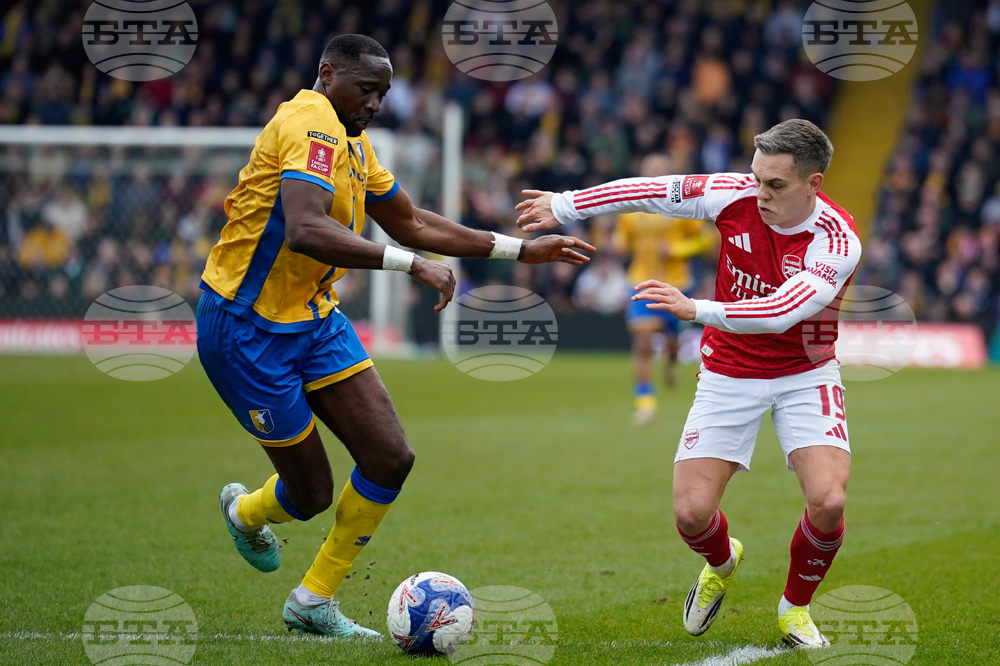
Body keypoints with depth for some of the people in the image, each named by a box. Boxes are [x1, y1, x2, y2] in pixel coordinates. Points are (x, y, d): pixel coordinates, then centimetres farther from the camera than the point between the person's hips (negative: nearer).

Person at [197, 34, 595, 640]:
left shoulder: (352, 142, 10)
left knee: (391, 458, -4)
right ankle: (244, 513, 37)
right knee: (311, 493, -1)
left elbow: (412, 223, 21)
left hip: (314, 318, 9)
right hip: (247, 328, -9)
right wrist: (411, 264, -39)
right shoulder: (312, 126, -20)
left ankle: (314, 602, 12)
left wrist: (522, 249, 18)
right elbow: (305, 231, -36)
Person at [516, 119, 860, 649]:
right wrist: (564, 206, 1)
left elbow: (782, 310, -38)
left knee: (827, 501, -22)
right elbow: (651, 191, -4)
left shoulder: (838, 242, -25)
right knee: (690, 512, -9)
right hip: (729, 374, 2)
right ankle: (721, 563, 30)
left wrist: (697, 309, -47)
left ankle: (795, 608, 8)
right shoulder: (736, 196, -15)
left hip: (805, 375, -2)